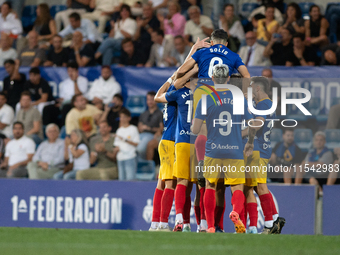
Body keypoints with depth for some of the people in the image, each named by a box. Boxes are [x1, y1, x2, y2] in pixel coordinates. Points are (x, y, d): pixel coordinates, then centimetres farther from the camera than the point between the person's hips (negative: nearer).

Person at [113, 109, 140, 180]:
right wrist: (116, 149, -4)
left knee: (130, 178, -14)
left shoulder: (133, 129, 1)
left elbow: (136, 144, -6)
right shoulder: (119, 130, 17)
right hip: (120, 158, 6)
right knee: (121, 178, 2)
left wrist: (124, 140, -14)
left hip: (130, 157, -6)